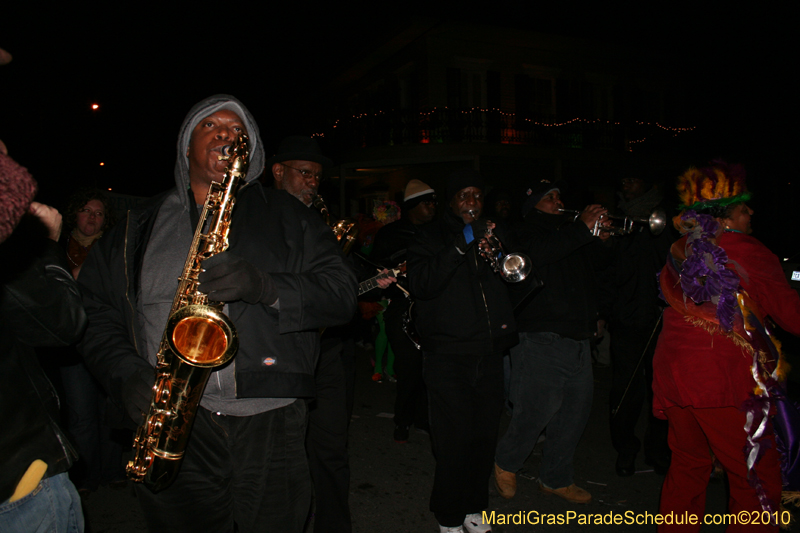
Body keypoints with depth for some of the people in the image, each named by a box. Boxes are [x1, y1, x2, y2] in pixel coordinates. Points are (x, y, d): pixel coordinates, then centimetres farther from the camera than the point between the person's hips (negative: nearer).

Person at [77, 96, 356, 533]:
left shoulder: (284, 215, 7)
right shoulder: (139, 227, 13)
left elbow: (341, 291, -2)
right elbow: (93, 310, 12)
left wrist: (267, 286, -18)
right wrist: (125, 373, -6)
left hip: (268, 422, -1)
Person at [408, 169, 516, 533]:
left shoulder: (492, 234, 16)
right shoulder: (431, 237, 3)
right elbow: (420, 284, -13)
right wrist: (461, 246, -18)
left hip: (489, 353, 4)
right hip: (448, 356, -4)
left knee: (484, 437, 8)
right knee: (456, 441, -2)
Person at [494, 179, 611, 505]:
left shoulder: (570, 232, 19)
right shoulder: (527, 233, -2)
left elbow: (597, 266, 23)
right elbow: (536, 255, -24)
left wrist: (601, 240, 3)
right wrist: (582, 229, -22)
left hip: (579, 338, 8)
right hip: (541, 340, -7)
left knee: (575, 411, 12)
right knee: (537, 410, -6)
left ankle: (555, 478, 29)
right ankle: (506, 464, 21)